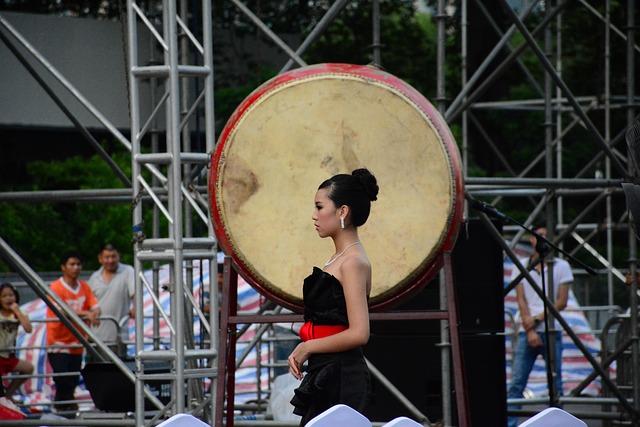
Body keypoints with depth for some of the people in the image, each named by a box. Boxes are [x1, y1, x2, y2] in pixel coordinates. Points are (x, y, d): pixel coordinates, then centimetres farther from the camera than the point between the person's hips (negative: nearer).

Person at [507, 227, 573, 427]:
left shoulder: (561, 266, 7)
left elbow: (562, 302, 2)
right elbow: (521, 300, 3)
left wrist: (537, 319, -9)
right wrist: (530, 331, -7)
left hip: (552, 331, 0)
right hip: (527, 332, 1)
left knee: (555, 383, 0)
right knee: (516, 383, -6)